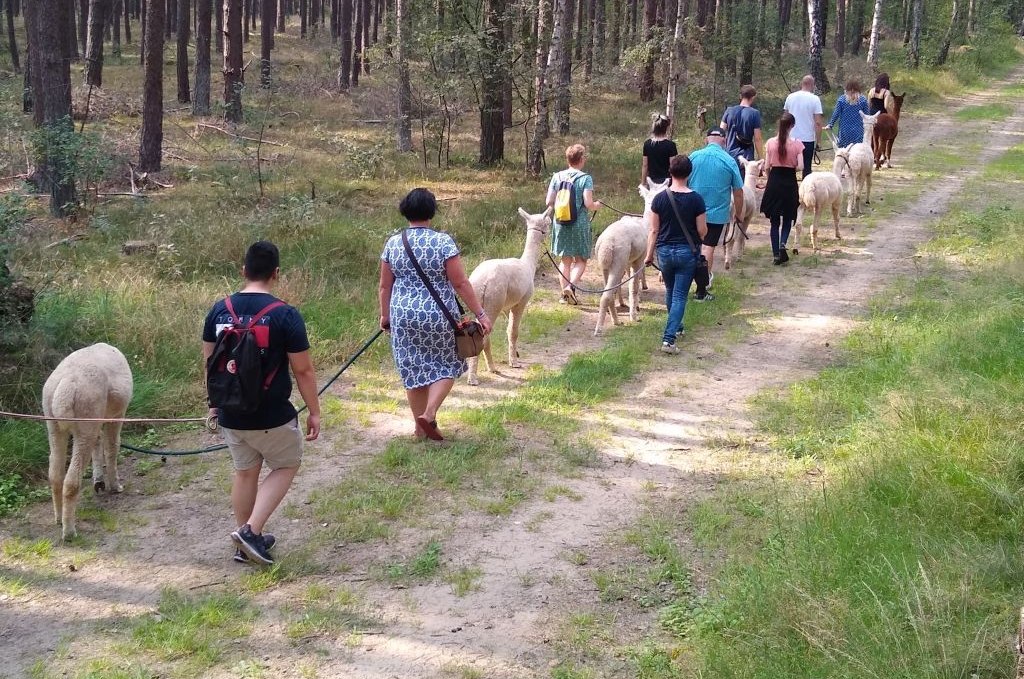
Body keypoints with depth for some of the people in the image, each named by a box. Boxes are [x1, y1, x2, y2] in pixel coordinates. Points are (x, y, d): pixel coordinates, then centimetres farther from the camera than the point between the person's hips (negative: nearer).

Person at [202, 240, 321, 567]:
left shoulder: (219, 310, -1)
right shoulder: (285, 315, -16)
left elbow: (209, 362, 8)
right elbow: (303, 370, -13)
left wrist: (214, 402, 21)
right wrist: (314, 411, -1)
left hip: (230, 414, 5)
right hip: (271, 417, -5)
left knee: (245, 471, 21)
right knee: (286, 465, 18)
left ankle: (246, 544, 31)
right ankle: (252, 531, 3)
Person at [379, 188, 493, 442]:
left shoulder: (392, 243, -1)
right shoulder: (443, 241, -11)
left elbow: (384, 286, 5)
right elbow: (460, 283, -12)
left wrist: (385, 316, 18)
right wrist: (480, 314, -6)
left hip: (403, 316, 3)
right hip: (439, 316, -3)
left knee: (413, 369, 14)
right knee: (446, 365, 15)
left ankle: (420, 427, 21)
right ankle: (429, 414, -2)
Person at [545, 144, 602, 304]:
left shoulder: (557, 177, 1)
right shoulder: (585, 178, -10)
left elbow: (549, 202, 1)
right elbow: (588, 203, -15)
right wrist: (597, 205, 6)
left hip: (561, 223, 4)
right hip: (579, 223, -4)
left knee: (565, 259, 15)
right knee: (580, 260, 7)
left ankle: (565, 294, 15)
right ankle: (571, 286, -15)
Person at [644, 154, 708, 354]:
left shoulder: (660, 198, -6)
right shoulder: (696, 199, -11)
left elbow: (654, 230, -3)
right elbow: (702, 231, -6)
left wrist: (649, 254, 7)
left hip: (665, 251, 2)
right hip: (687, 252, -2)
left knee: (670, 291, 23)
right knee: (680, 295, 0)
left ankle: (676, 327, 41)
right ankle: (668, 338, -11)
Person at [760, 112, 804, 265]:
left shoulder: (770, 142, -4)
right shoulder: (797, 144, -8)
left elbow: (767, 166, -3)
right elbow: (800, 166, -11)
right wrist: (790, 167, 10)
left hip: (774, 182, 1)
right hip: (790, 183, -1)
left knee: (774, 221, 10)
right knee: (787, 219, 14)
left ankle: (776, 254, 9)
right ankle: (782, 244, -12)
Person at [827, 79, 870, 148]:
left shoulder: (841, 100, -3)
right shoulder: (863, 100, -1)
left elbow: (836, 114, -1)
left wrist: (830, 125, 11)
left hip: (845, 131, 0)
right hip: (858, 132, 0)